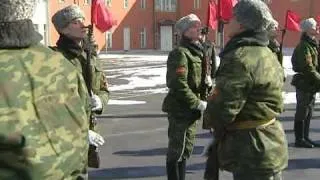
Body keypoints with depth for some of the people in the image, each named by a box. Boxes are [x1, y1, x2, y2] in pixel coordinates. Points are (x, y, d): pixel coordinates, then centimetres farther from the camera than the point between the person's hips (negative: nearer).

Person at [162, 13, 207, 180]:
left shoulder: (198, 51, 14)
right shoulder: (180, 53, -16)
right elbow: (179, 85, -23)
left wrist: (202, 100, 7)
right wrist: (199, 103, -19)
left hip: (191, 110, 9)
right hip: (180, 109, -9)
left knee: (186, 149, 18)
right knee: (176, 151, 0)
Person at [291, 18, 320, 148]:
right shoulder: (304, 46, -16)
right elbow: (308, 67, -22)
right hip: (304, 83, -9)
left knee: (308, 113, 14)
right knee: (302, 112, -2)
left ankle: (305, 137, 23)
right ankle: (299, 139, 6)